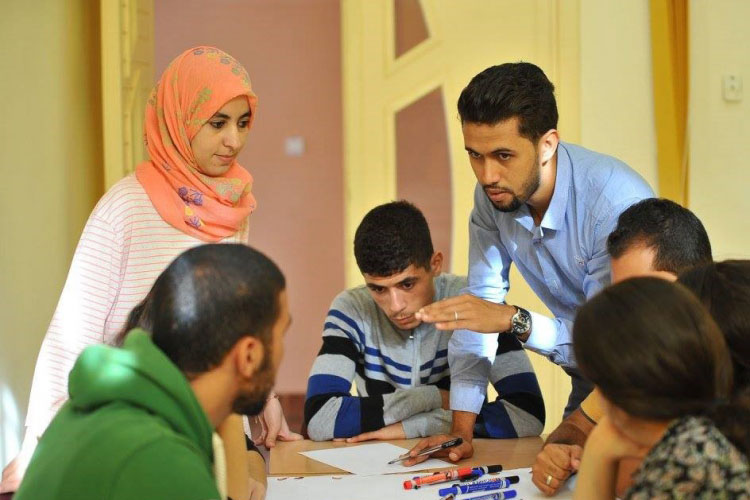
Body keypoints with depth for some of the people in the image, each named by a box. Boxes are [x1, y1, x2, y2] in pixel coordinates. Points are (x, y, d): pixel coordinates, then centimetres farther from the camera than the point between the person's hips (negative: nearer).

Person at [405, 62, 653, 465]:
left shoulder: (617, 200, -28)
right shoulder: (492, 196, -8)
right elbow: (482, 300, -5)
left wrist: (515, 320, -35)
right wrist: (461, 431, -10)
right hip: (591, 384, 5)